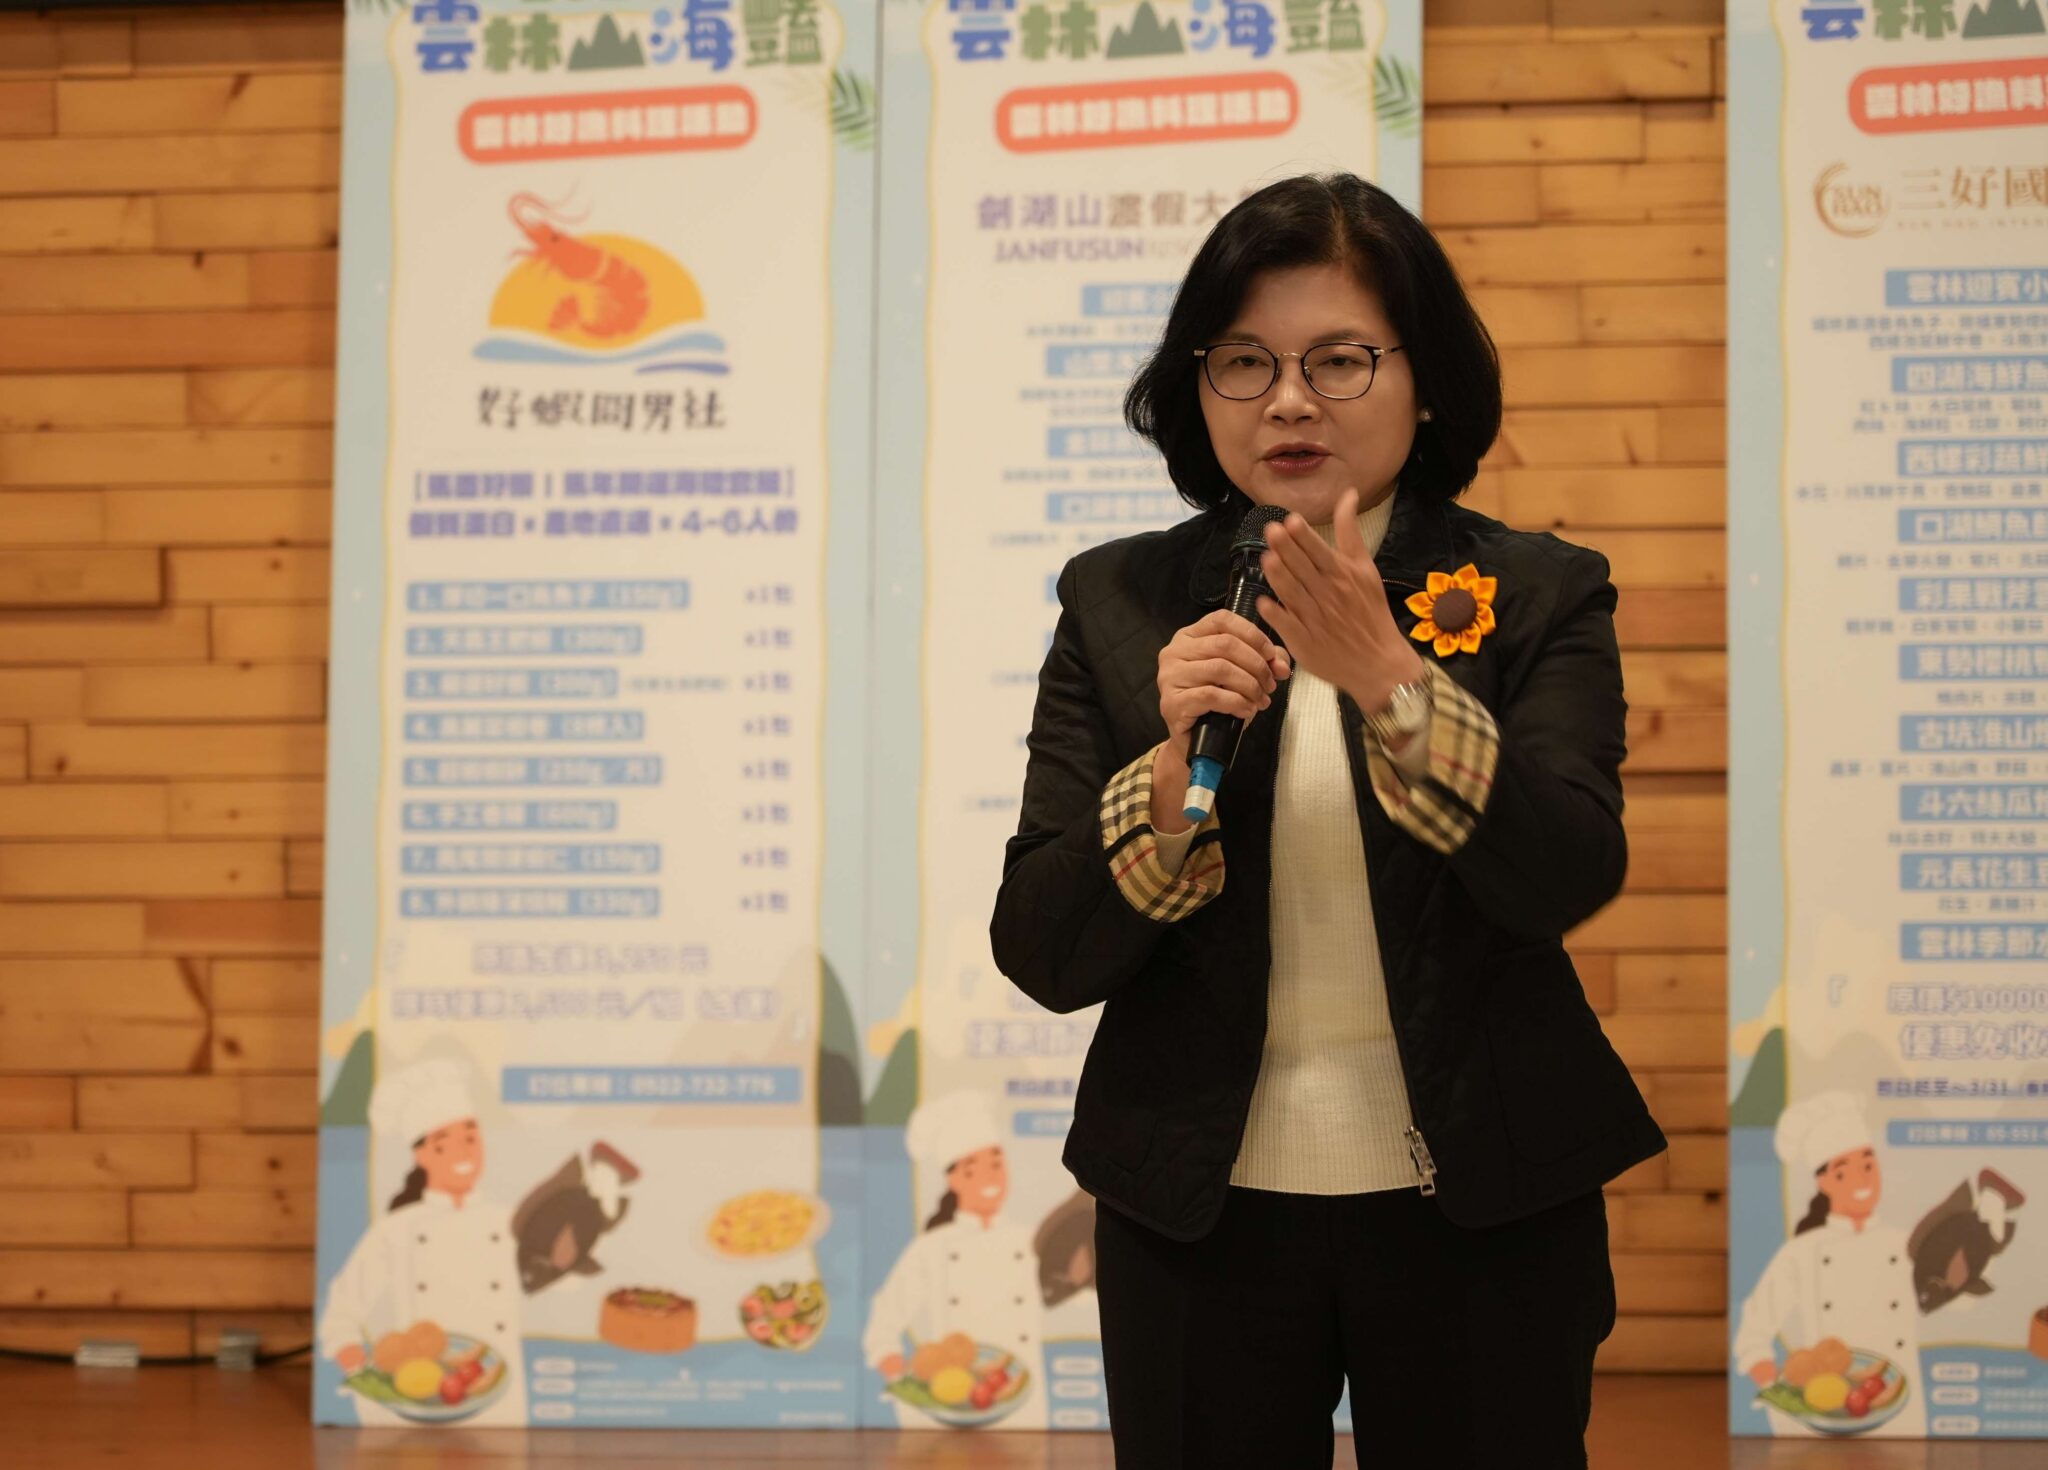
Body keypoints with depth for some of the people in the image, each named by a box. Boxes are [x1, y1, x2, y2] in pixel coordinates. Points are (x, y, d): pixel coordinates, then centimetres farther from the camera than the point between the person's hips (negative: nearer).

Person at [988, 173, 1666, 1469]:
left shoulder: (1537, 596, 0)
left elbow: (1567, 880, -16)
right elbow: (1043, 957, -3)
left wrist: (1388, 679, -27)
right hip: (1201, 1213, 1)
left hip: (1479, 1213, -1)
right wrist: (1175, 762, -19)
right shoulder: (1120, 606, 2)